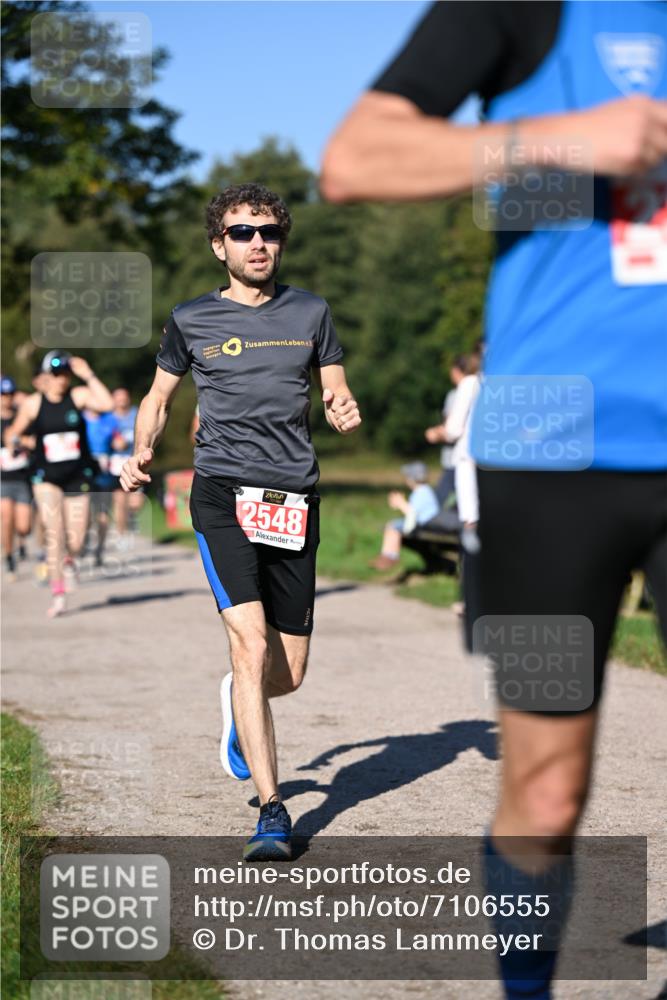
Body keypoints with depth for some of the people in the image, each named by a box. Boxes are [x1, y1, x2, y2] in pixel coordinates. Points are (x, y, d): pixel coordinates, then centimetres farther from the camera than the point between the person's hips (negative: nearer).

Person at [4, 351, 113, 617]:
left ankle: (69, 557, 40)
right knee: (54, 534, -16)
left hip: (78, 477, 1)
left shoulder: (79, 396, -3)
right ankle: (58, 595, -11)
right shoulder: (33, 403, -1)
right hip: (47, 477, -1)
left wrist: (88, 376, -19)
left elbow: (107, 404, -21)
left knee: (75, 542, 1)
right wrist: (12, 440, -10)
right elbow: (15, 430, 12)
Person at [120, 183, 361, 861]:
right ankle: (271, 811, -14)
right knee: (251, 645, -19)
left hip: (294, 499, 3)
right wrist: (142, 453, -1)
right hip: (223, 493, -2)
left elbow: (336, 395, 15)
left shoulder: (310, 313, 10)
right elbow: (159, 397, 18)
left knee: (289, 673, 6)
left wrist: (346, 414, -9)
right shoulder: (190, 320, 6)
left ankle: (238, 704, 44)